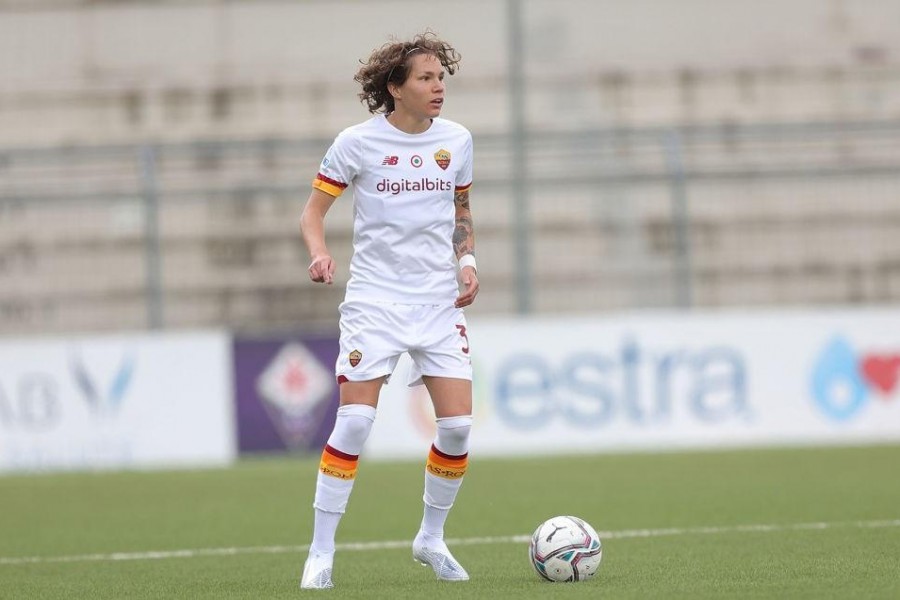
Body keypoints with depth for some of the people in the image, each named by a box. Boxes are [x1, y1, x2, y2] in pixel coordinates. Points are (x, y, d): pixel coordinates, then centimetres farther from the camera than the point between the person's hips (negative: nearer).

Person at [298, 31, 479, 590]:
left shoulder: (457, 140, 5)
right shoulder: (358, 142, -6)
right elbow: (314, 209, 0)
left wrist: (468, 261, 5)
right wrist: (319, 252, -19)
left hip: (440, 299, 4)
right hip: (375, 297, -4)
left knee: (458, 424, -4)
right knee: (356, 419, -13)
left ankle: (432, 539, 18)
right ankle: (321, 553, -5)